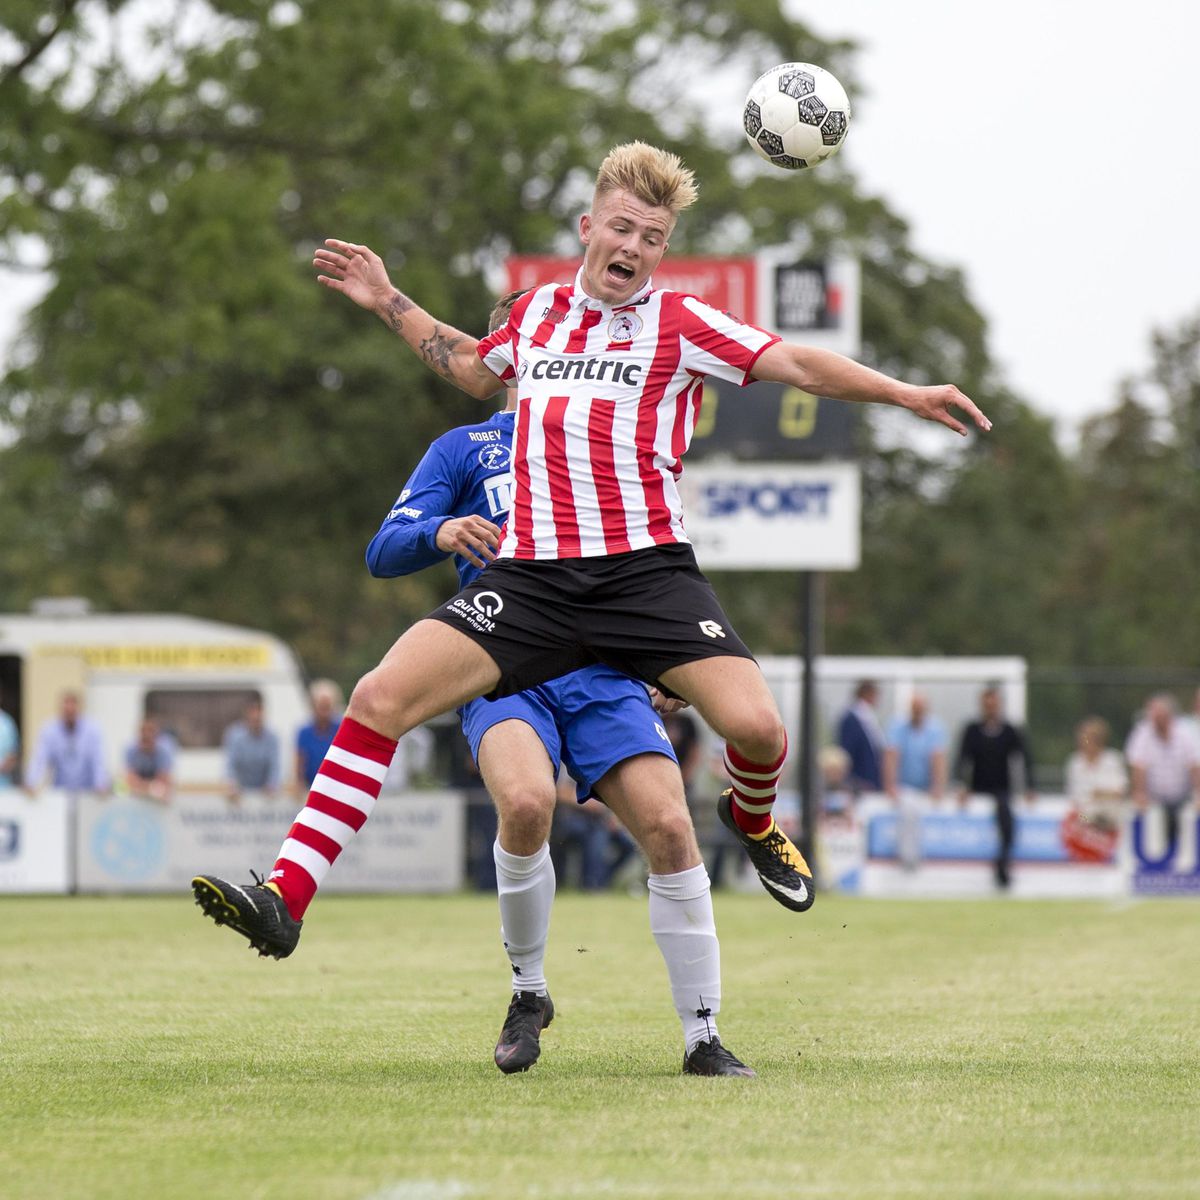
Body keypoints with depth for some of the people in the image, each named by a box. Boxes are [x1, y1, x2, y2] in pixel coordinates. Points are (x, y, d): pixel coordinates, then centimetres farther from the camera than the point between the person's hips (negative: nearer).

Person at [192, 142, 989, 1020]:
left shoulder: (678, 324, 5)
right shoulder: (538, 312, 17)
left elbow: (800, 365, 6)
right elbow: (475, 371, 38)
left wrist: (906, 394, -2)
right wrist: (389, 305, 36)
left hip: (644, 569, -3)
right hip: (529, 577, 3)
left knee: (755, 727, -19)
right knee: (381, 697, -16)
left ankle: (753, 820, 21)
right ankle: (286, 899, -16)